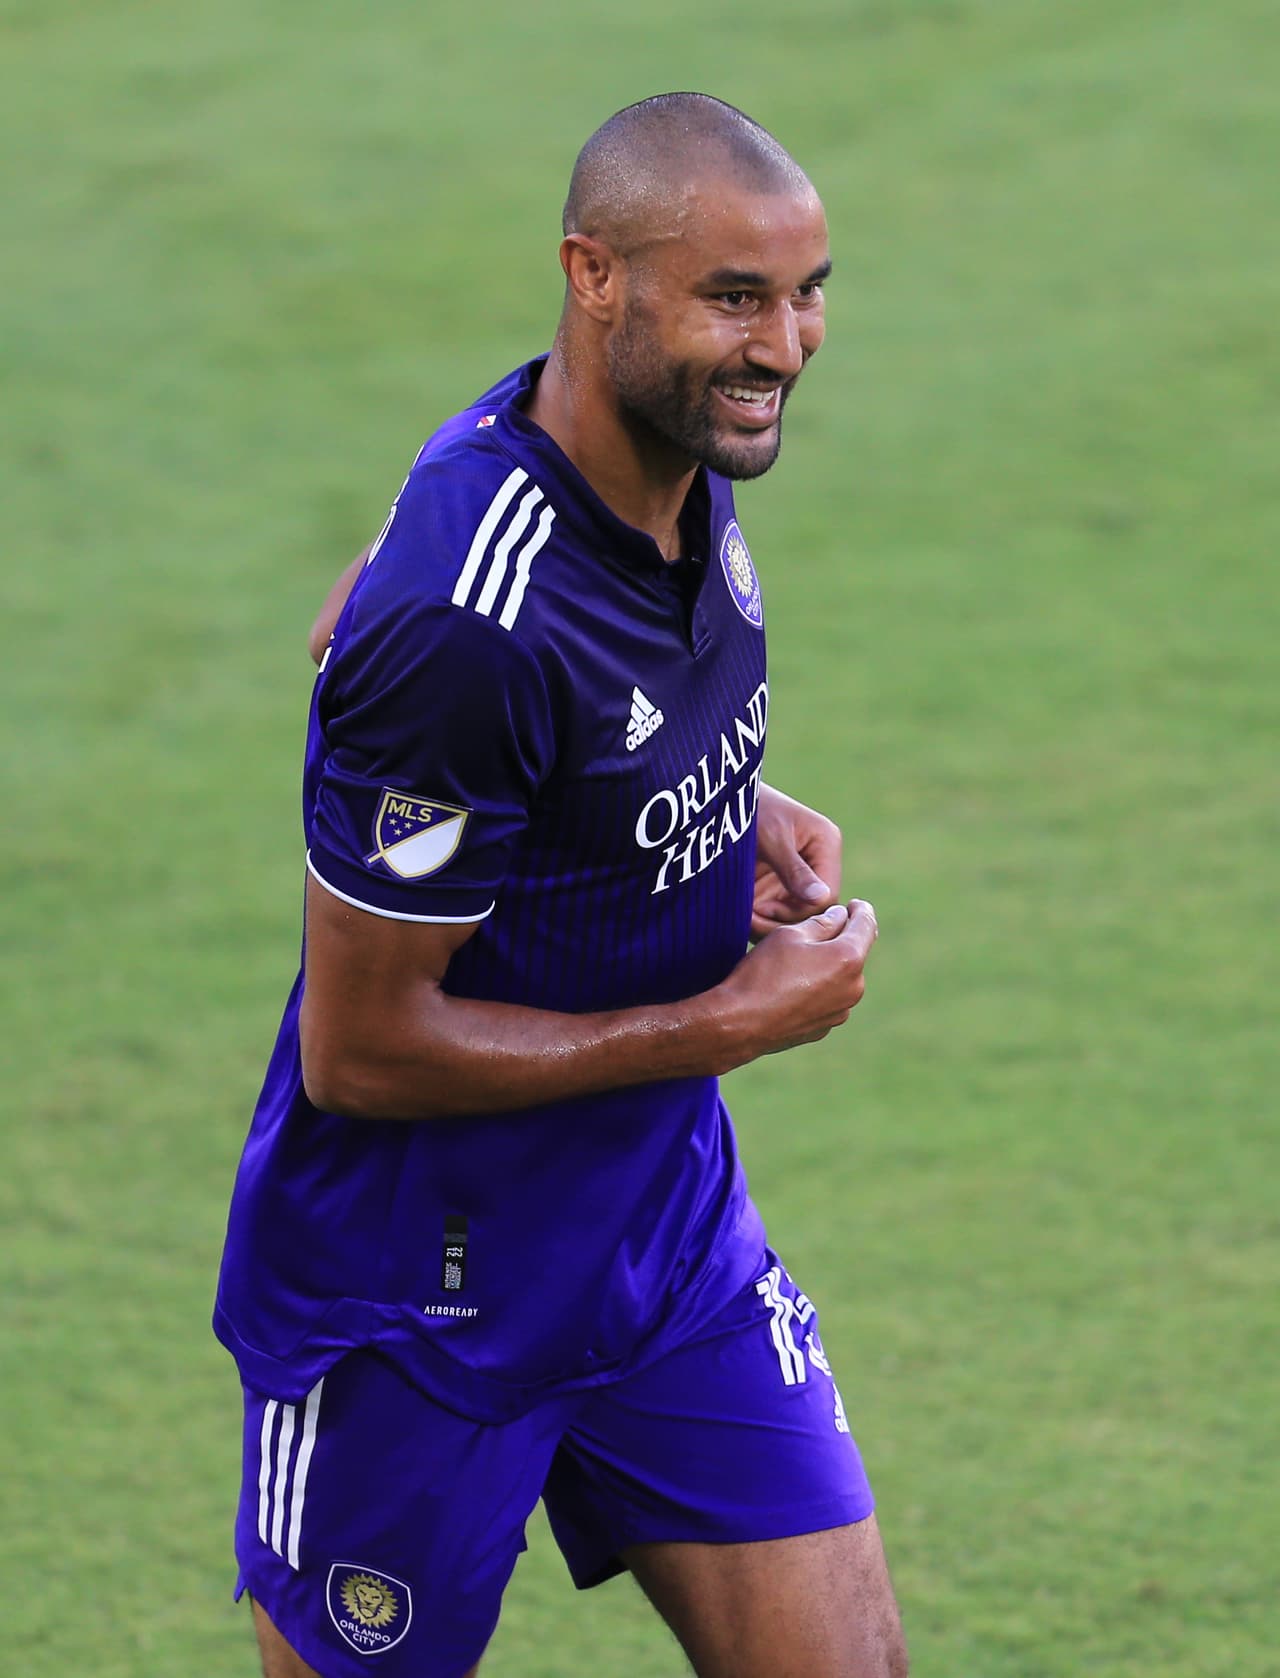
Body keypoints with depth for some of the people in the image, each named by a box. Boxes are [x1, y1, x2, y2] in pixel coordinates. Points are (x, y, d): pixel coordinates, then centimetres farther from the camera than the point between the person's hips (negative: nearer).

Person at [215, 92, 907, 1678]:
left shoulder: (675, 452, -4)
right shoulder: (468, 632, -31)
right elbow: (361, 1051, -24)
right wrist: (733, 1024, -17)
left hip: (670, 1225, 8)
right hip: (419, 1286, -8)